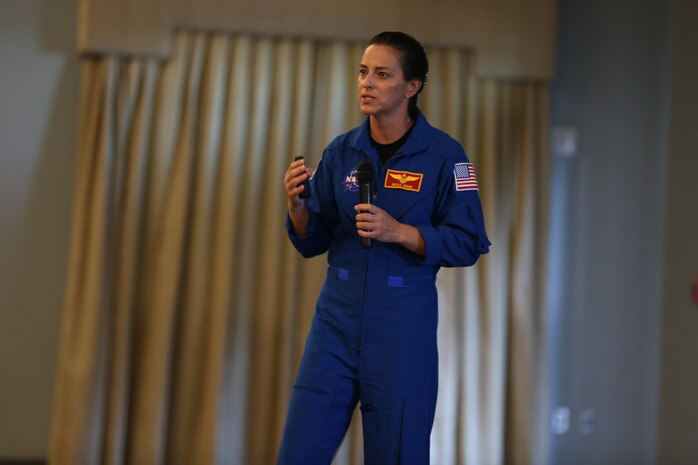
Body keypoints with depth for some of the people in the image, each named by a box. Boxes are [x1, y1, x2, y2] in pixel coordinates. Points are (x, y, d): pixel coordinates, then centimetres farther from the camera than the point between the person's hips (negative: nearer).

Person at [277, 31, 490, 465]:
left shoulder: (443, 154, -5)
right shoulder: (341, 151, 7)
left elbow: (468, 244, -7)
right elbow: (313, 242, 10)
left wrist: (398, 232, -20)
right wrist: (298, 204, -11)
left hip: (403, 331, -3)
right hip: (336, 321, 4)